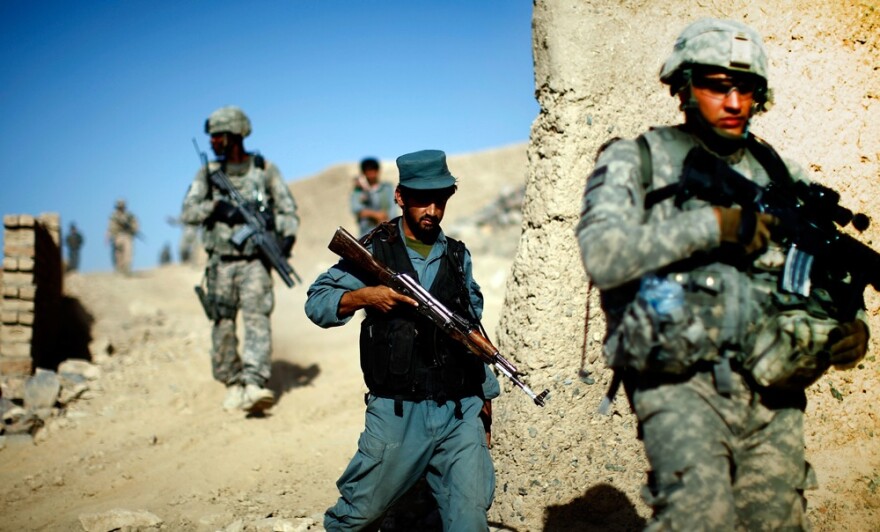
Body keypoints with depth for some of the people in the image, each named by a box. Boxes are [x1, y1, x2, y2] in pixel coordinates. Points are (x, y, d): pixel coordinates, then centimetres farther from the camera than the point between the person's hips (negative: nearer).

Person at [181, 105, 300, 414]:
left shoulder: (265, 170, 3)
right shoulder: (207, 174, 7)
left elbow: (288, 209, 4)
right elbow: (188, 212, -1)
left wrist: (288, 237, -14)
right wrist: (217, 207, -18)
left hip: (255, 262, -2)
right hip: (220, 263, 3)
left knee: (257, 319, -14)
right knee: (223, 326, 4)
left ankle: (254, 385, -21)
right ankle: (233, 385, 15)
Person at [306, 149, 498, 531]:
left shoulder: (458, 256, 12)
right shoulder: (373, 251, 1)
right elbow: (316, 303, -2)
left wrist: (485, 393, 17)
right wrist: (363, 296, -20)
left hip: (460, 413, 3)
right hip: (397, 413, -2)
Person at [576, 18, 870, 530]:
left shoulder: (781, 174, 16)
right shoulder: (633, 162, 3)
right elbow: (603, 257, -13)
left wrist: (849, 323, 0)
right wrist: (710, 223, -16)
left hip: (774, 393, 5)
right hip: (682, 385, -4)